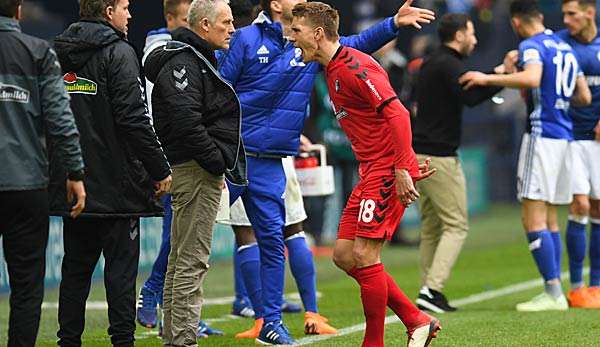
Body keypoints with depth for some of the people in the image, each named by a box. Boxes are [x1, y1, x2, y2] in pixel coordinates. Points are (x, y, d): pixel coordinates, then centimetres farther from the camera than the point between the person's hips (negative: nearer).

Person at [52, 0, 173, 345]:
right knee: (121, 265, -2)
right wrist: (160, 170, -10)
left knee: (76, 265, 11)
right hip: (116, 184, -6)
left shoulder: (57, 54, 11)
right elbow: (133, 119, -16)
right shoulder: (118, 53, -10)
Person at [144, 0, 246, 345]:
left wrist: (220, 163, 15)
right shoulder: (183, 63, -14)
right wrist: (216, 161, -18)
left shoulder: (197, 60, 20)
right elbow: (186, 121, -24)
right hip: (196, 172, -11)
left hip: (198, 170, 11)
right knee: (193, 261, -10)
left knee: (181, 260, 13)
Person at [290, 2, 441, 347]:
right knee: (344, 256, 8)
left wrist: (402, 169, -25)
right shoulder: (334, 71, 16)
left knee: (365, 257, -9)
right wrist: (405, 162, 20)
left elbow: (398, 114, -22)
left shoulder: (353, 67, -16)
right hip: (371, 173, 10)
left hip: (387, 172, -10)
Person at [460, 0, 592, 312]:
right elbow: (584, 96, 20)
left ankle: (552, 293, -14)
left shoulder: (532, 46, -9)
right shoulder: (564, 47, 17)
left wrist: (488, 78, -23)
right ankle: (554, 293, 10)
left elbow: (531, 78, -30)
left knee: (533, 220, -9)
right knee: (549, 219, 12)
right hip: (563, 137, 9)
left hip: (541, 136, -9)